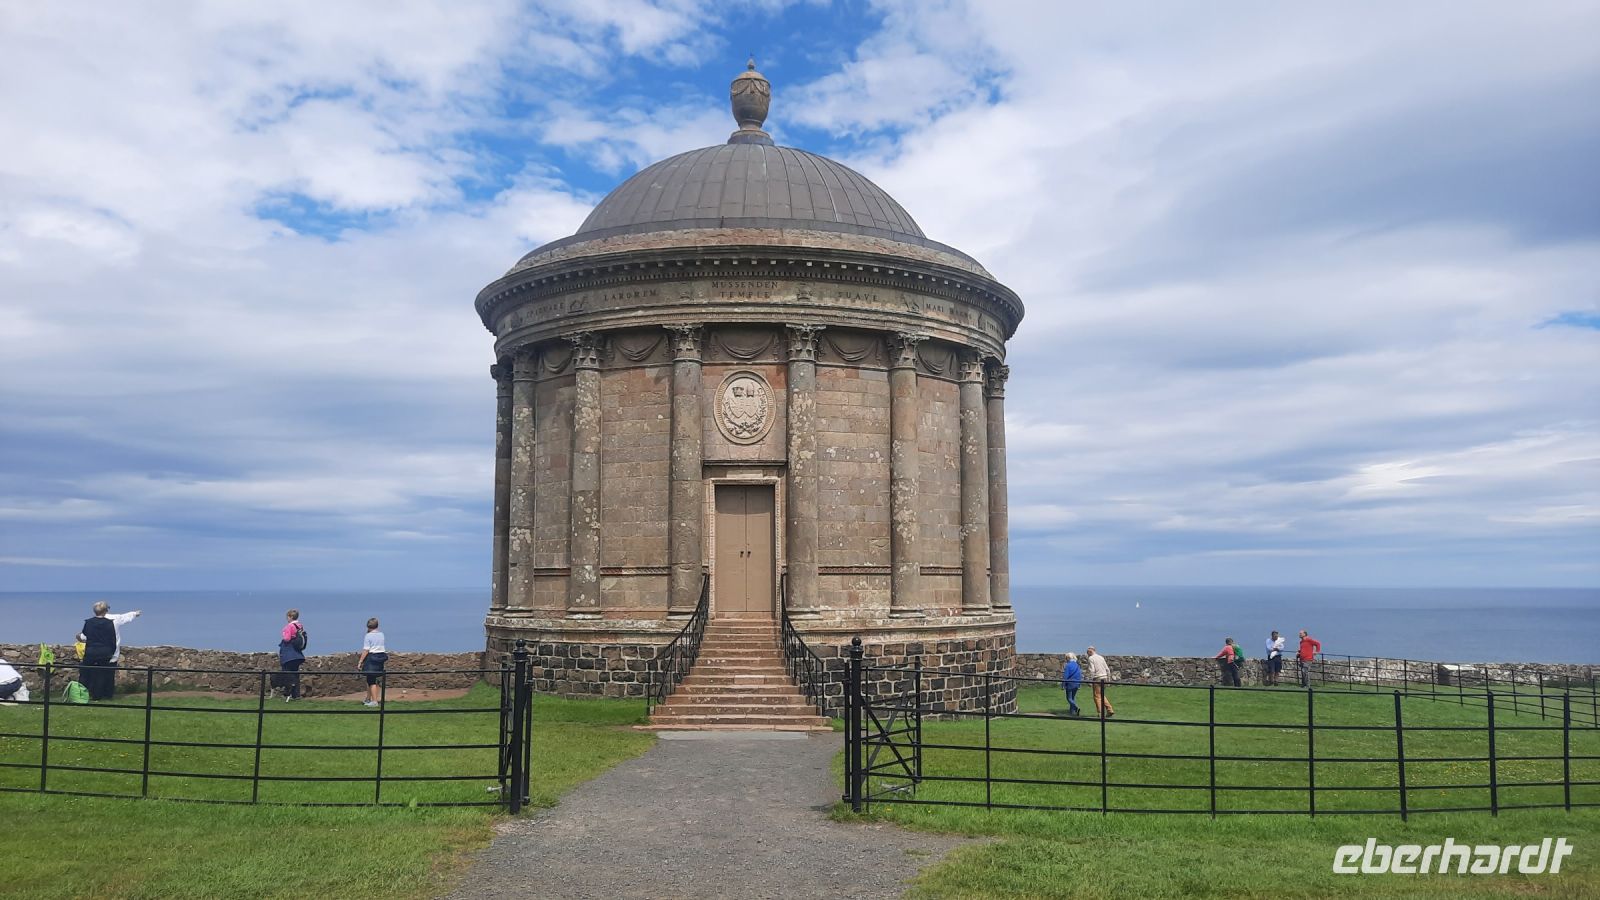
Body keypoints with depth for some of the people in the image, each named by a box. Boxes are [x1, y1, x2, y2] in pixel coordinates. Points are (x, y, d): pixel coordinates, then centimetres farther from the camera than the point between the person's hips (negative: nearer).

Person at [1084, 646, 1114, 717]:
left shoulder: (1091, 658, -6)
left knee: (1097, 697, -1)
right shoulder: (1101, 657, 16)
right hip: (1104, 678, 7)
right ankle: (1110, 710, 12)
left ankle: (1101, 714, -5)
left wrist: (1090, 682, -14)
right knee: (1102, 696, 19)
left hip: (1097, 679, -7)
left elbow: (1092, 671, -16)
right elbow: (1107, 669, 16)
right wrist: (1108, 679, 20)